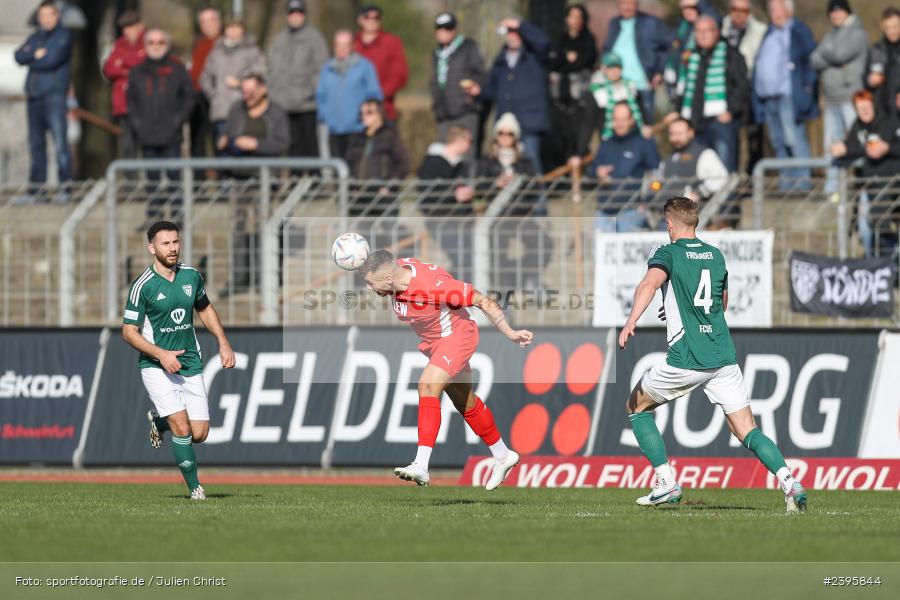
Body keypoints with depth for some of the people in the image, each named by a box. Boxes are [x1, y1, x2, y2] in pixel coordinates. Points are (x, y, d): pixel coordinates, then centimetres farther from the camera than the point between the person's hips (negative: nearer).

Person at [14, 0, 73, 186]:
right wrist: (35, 54, -9)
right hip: (34, 94, 6)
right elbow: (19, 57, 7)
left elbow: (52, 59, -10)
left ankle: (65, 180, -15)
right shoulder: (35, 38, 19)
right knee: (36, 141, 8)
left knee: (59, 138, -14)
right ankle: (37, 181, 13)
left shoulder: (64, 35, 2)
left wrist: (29, 59, 4)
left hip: (55, 94, -6)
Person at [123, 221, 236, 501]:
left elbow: (205, 309, 21)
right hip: (156, 366, -5)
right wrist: (161, 354, -20)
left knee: (199, 433, 0)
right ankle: (195, 488, -2)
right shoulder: (142, 286, -12)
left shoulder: (191, 276, 3)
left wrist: (223, 343, 12)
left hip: (190, 364, 5)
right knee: (182, 427, -18)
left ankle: (158, 420, 31)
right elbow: (129, 331, -8)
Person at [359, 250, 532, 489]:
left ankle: (421, 466, -33)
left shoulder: (433, 285, -34)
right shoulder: (397, 270, -14)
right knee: (464, 402, 19)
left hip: (457, 336, -9)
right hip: (433, 342, 9)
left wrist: (510, 333, -23)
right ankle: (503, 456, 37)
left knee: (428, 386, -26)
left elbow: (481, 300, -25)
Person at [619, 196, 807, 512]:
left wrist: (631, 322, -37)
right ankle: (789, 482, -20)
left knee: (637, 406, 18)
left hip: (685, 361, -5)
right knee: (747, 431, 3)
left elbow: (649, 284, -24)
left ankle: (667, 483, 9)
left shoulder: (668, 253, -1)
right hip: (724, 357, 5)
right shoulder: (715, 255, 16)